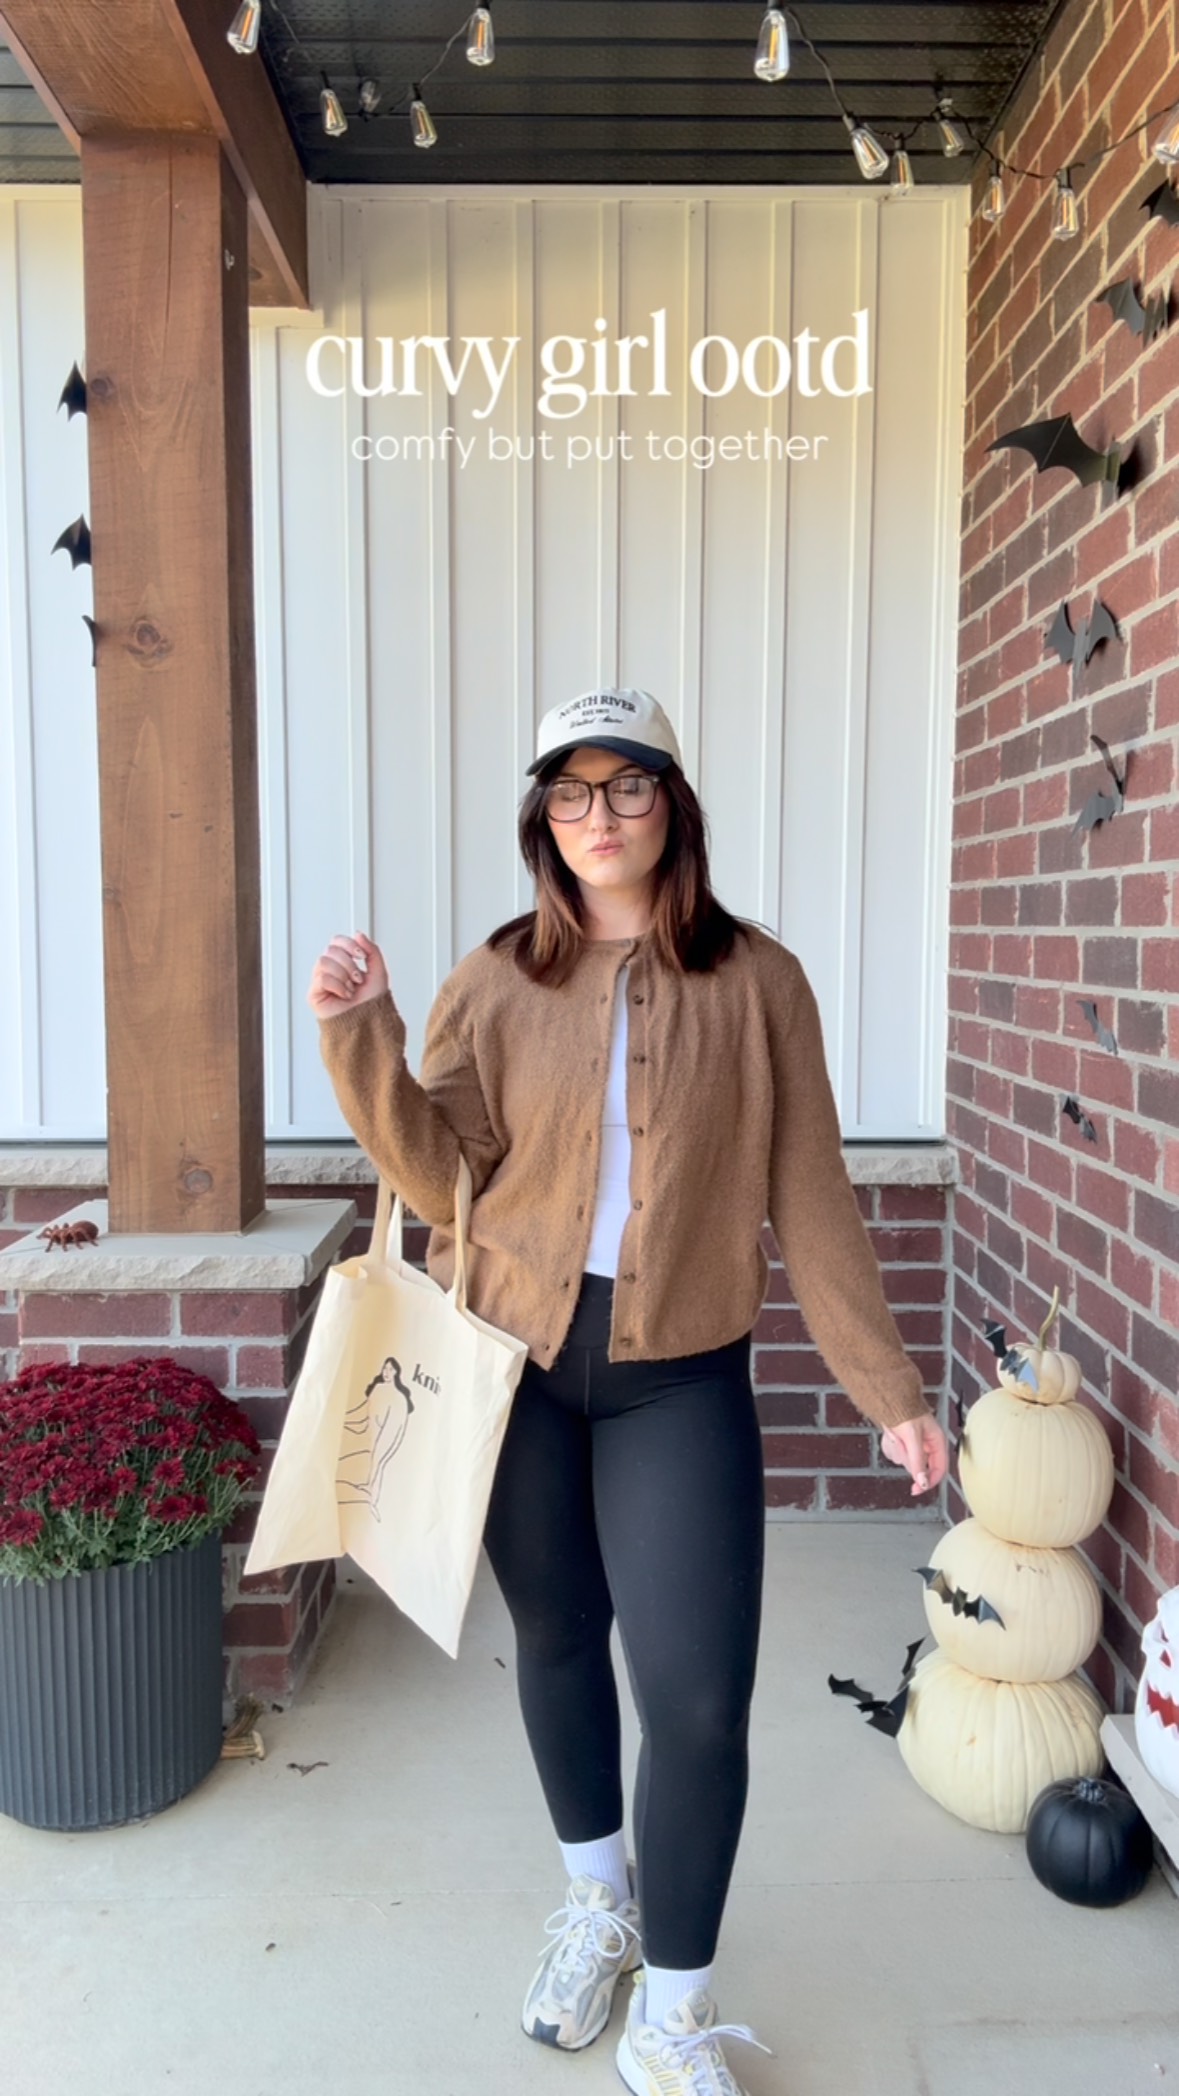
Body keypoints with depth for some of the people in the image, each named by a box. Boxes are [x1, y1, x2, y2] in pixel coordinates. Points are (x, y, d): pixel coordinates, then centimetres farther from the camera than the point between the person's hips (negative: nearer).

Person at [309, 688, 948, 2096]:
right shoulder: (496, 984, 0)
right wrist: (360, 1035, -20)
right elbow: (438, 1175, -6)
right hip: (516, 1358, 2)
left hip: (680, 1376, -1)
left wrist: (888, 1389, -1)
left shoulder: (755, 982, -3)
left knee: (696, 1700, -3)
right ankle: (598, 1903, 46)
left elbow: (809, 1198, -1)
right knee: (557, 1639, 18)